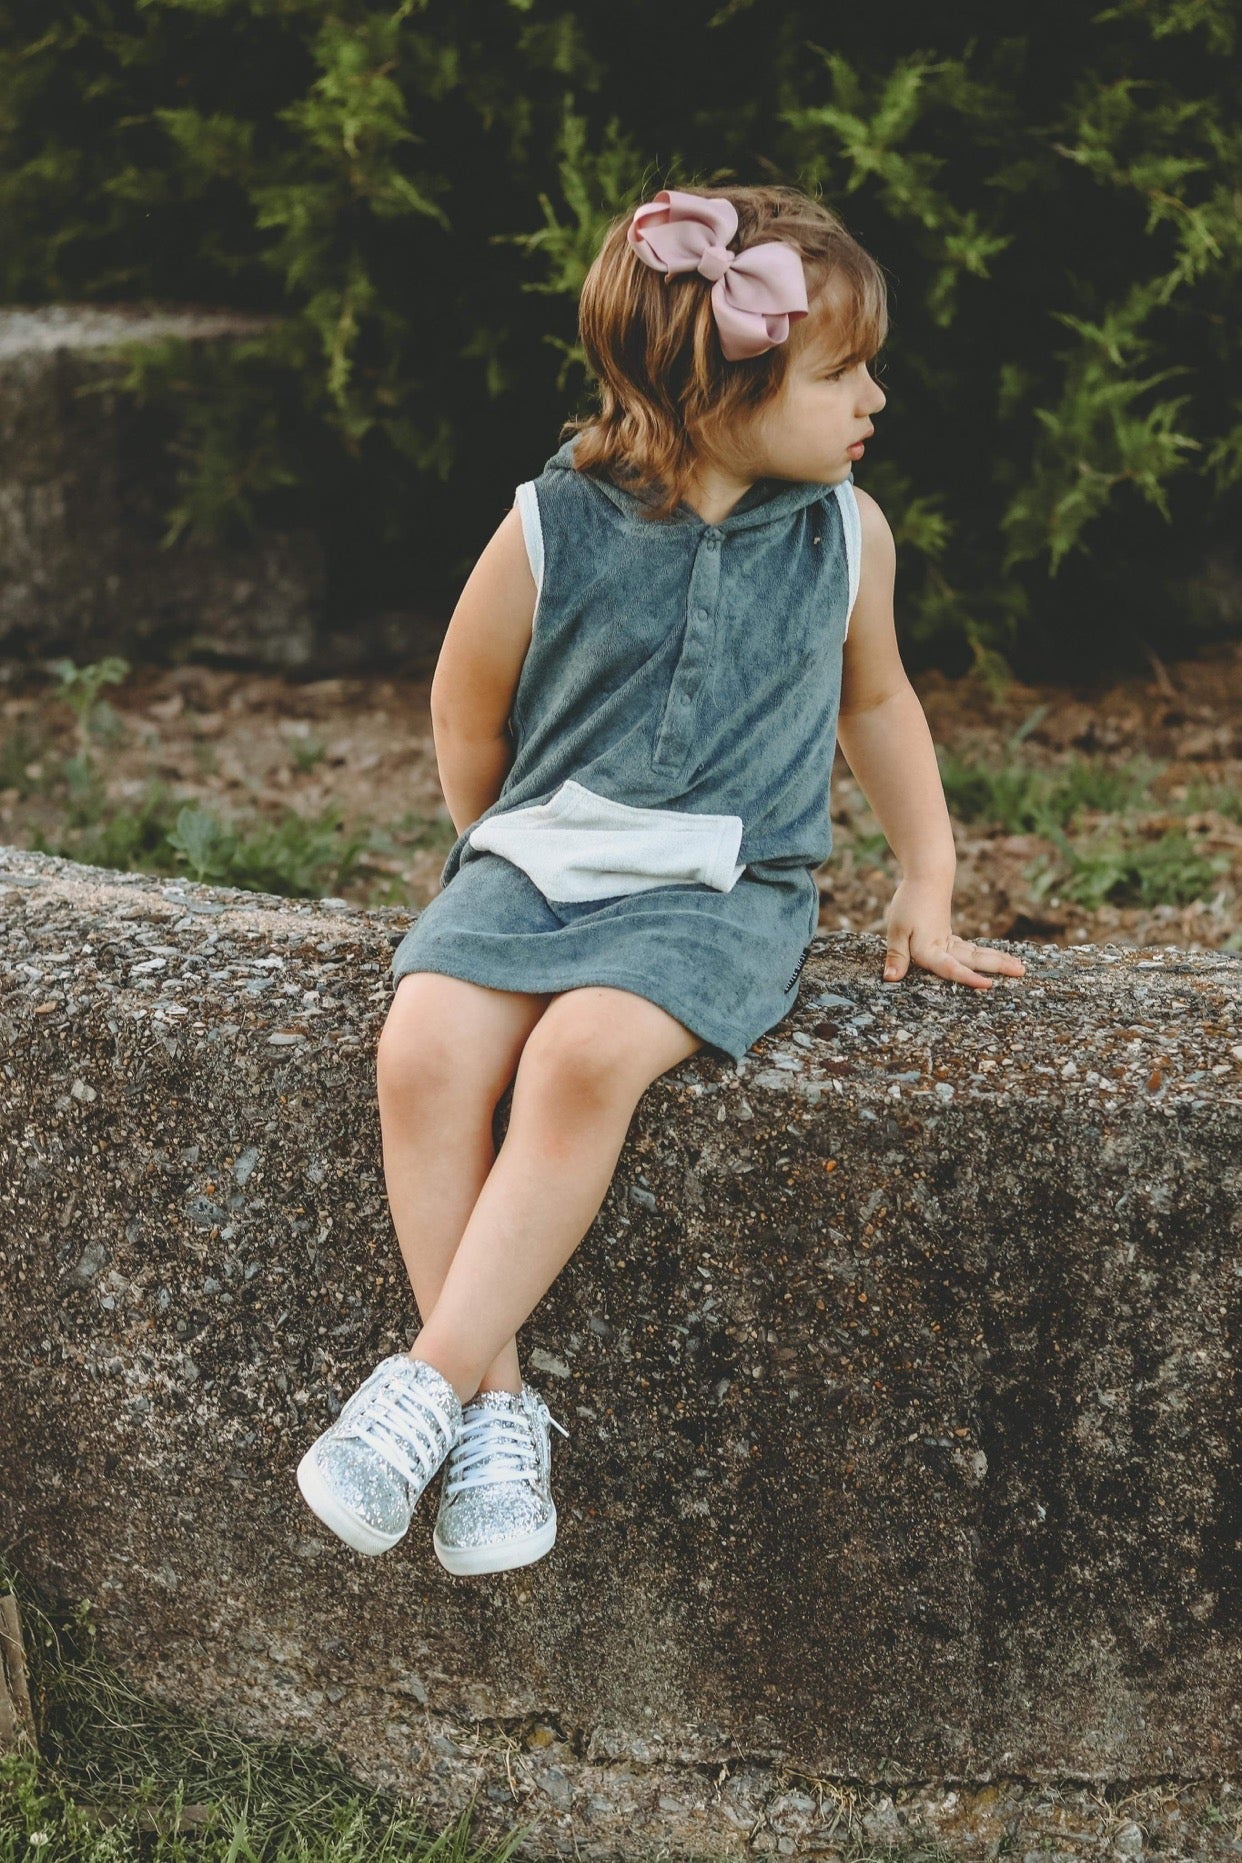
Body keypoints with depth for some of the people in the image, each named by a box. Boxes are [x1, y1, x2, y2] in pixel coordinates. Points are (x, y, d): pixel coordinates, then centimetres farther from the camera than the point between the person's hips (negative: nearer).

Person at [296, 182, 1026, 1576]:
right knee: (422, 1050, -26)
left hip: (721, 894, 0)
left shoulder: (847, 536, 3)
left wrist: (926, 886, 17)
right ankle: (499, 1405, -18)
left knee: (584, 1056, -30)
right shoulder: (551, 533, -5)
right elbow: (469, 716, 11)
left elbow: (876, 703, 21)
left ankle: (433, 1373, -23)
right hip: (534, 864, 1)